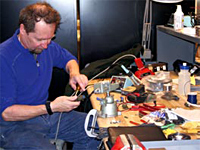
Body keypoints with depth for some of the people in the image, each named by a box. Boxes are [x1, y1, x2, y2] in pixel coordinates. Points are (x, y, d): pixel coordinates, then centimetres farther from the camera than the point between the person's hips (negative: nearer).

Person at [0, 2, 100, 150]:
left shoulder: (48, 46, 0)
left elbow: (69, 59, 21)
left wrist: (74, 73, -3)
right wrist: (51, 107, -26)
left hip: (45, 113, 7)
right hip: (15, 125, -6)